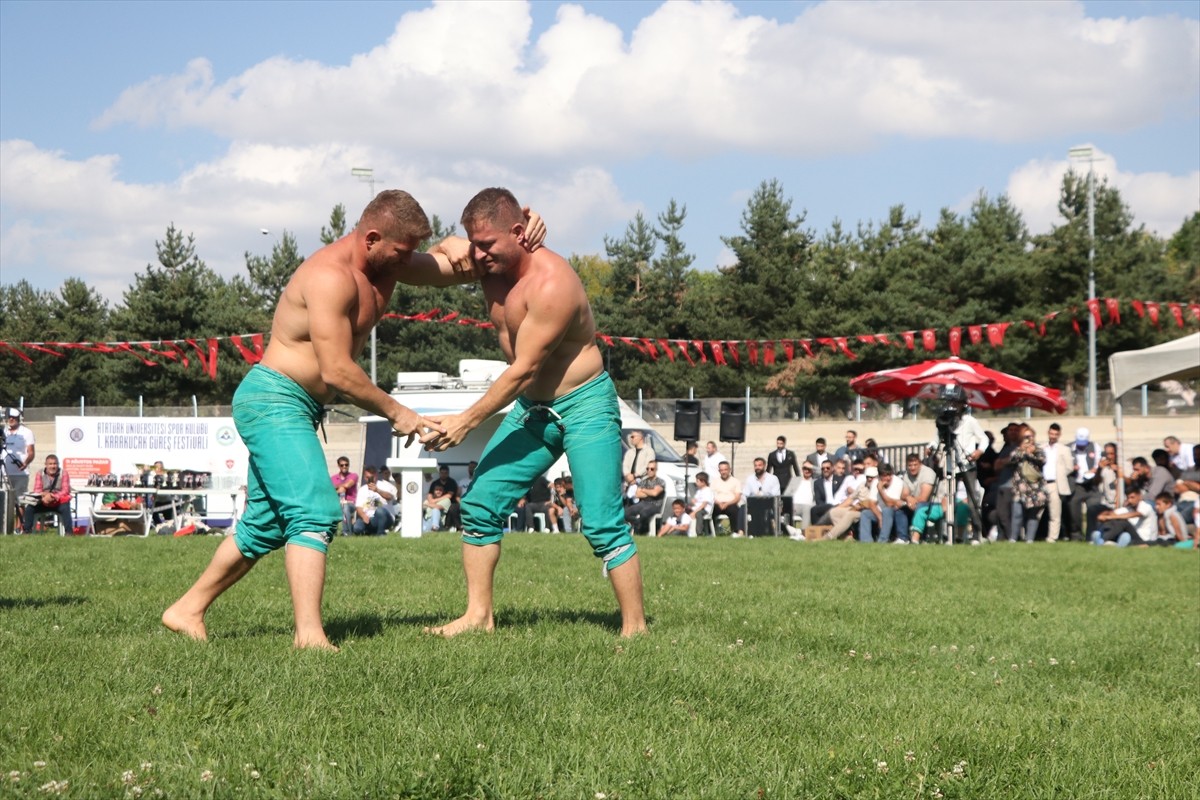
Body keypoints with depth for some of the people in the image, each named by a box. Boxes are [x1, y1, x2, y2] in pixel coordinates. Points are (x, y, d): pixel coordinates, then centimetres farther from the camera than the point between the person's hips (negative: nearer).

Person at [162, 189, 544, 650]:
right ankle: (309, 635, -31)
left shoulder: (387, 264, 5)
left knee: (266, 524, 15)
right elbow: (337, 372, -26)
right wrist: (395, 413, -16)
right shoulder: (330, 277, -23)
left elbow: (464, 267, 12)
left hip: (293, 408, 10)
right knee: (315, 512, -22)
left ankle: (187, 610, 26)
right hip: (273, 400, -10)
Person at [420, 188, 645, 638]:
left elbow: (524, 368, -26)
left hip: (584, 405, -8)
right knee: (480, 502, 3)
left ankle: (634, 628, -5)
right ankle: (478, 616, 8)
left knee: (603, 525, -10)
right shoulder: (490, 266, -2)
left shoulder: (551, 283, -26)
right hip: (532, 407, 8)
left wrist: (467, 421, -25)